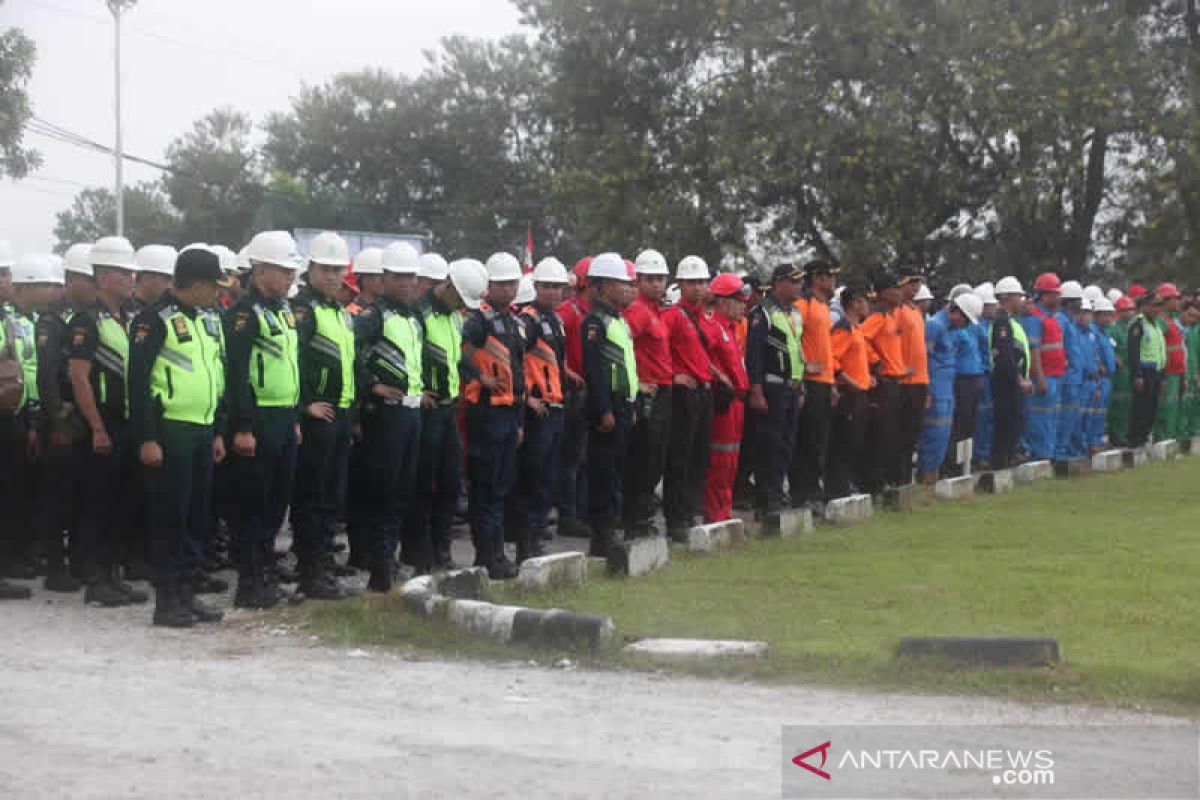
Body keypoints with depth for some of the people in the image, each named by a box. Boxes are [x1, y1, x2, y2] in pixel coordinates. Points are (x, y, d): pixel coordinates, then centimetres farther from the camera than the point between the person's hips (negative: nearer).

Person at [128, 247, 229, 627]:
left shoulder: (209, 321, 15)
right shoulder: (155, 320, -10)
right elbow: (138, 381, -14)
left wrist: (218, 431, 18)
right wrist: (146, 438, -18)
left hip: (202, 431, 8)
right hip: (169, 432, -8)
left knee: (197, 515, 11)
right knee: (170, 516, -3)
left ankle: (187, 593, 19)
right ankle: (166, 600, 3)